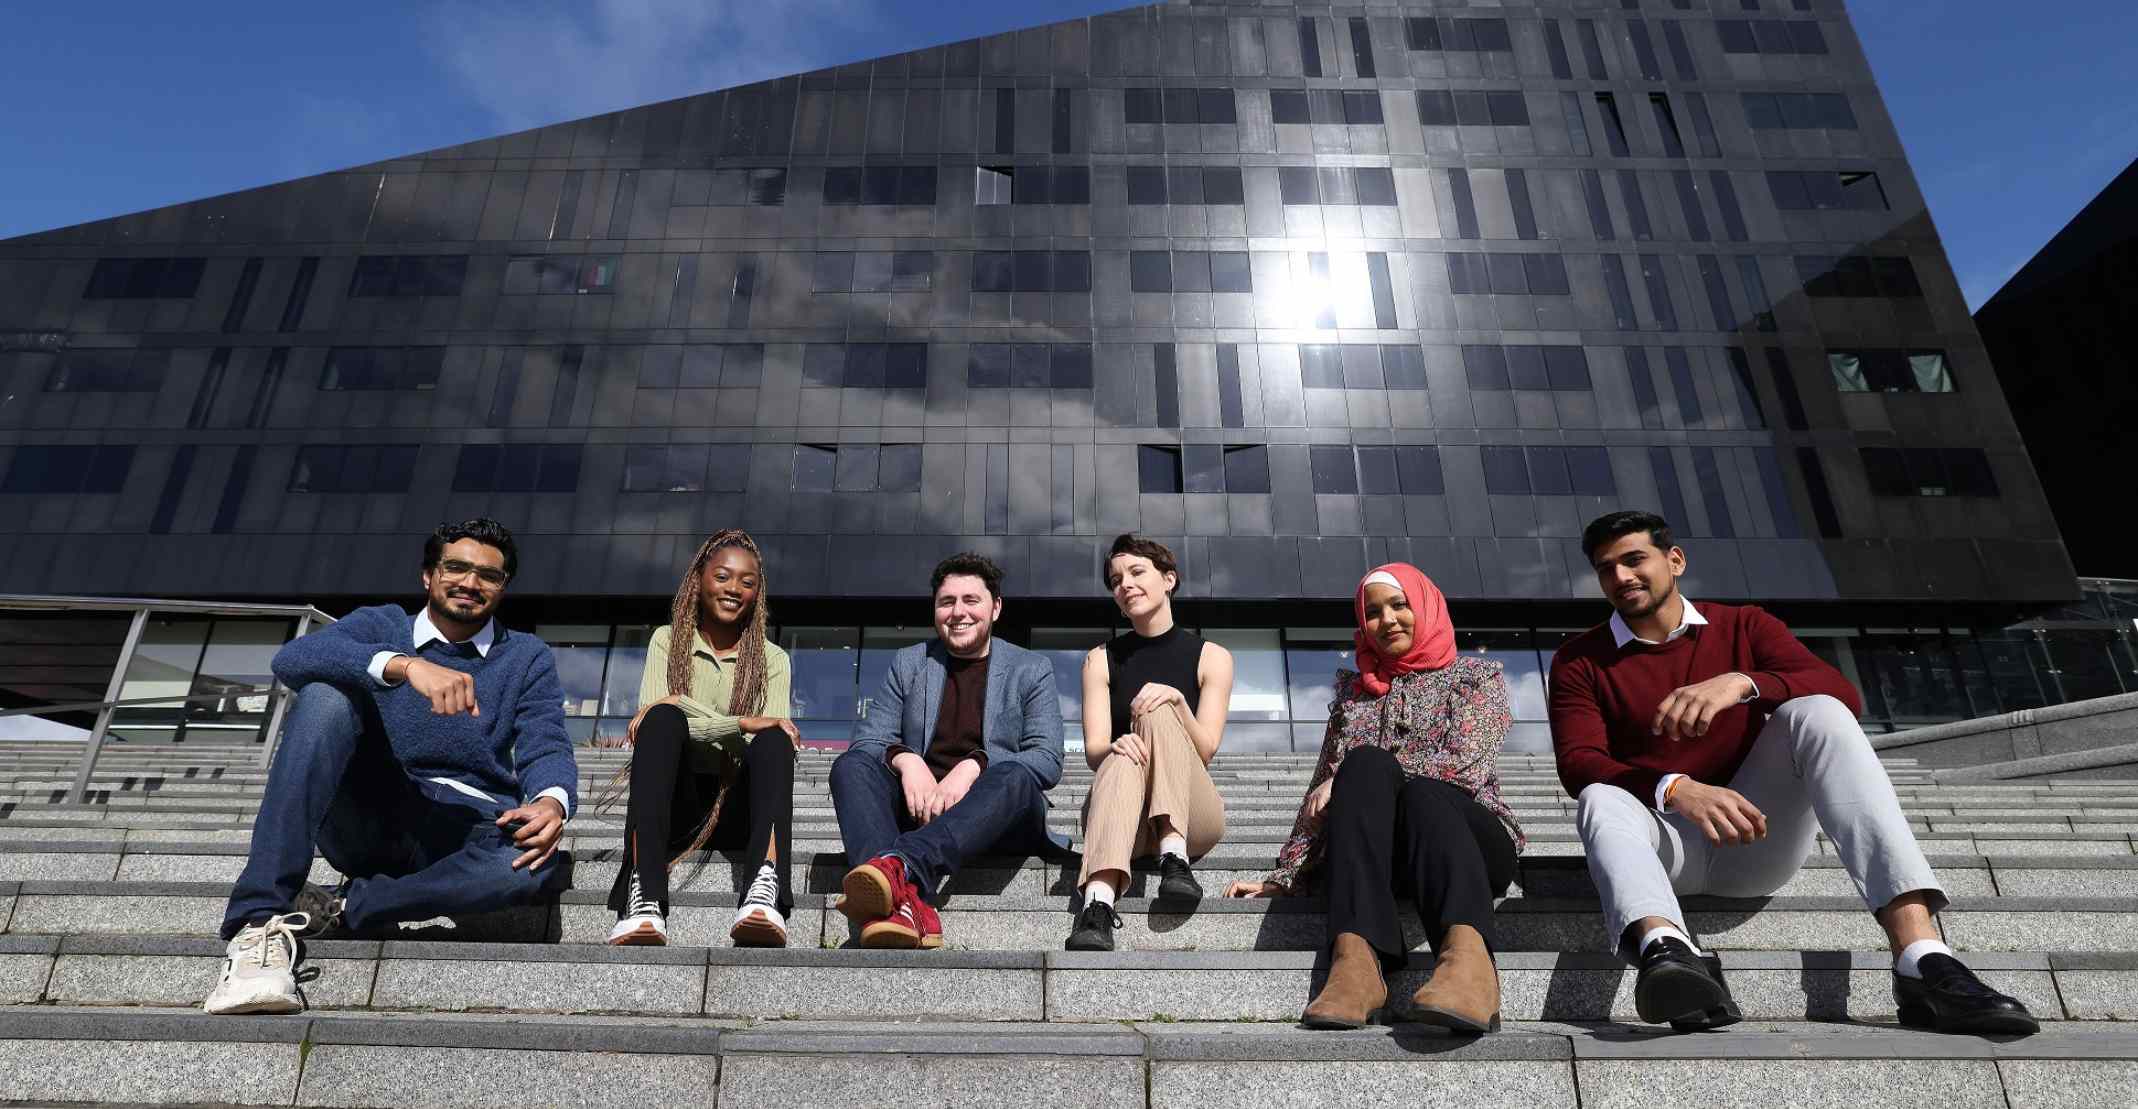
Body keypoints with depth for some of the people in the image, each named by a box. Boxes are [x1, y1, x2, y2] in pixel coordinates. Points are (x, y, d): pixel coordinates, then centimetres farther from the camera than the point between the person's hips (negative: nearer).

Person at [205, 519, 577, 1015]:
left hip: (464, 833, 0)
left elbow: (547, 748, -2)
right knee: (327, 694, -25)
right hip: (365, 820, 1)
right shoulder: (379, 626, 11)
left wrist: (552, 801, -27)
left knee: (548, 867, -34)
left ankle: (338, 907, -21)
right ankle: (258, 922, -31)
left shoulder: (528, 657, 13)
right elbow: (292, 658, -12)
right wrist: (406, 665, -30)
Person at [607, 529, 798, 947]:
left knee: (773, 739, -29)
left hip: (738, 805, 0)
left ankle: (765, 889, -55)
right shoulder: (668, 641, 12)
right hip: (674, 802, 0)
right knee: (664, 719, -28)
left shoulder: (772, 659, 11)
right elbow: (653, 716, -5)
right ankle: (644, 900, -46)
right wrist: (740, 724, -17)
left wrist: (687, 709, -15)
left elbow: (774, 741, -6)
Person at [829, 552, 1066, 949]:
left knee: (1014, 776, -33)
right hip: (919, 808, 2)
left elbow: (1048, 760, -2)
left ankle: (901, 865, -54)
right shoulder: (907, 664, 15)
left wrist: (973, 766, -19)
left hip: (998, 818, -2)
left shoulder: (1031, 670, 10)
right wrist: (905, 759, -17)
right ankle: (906, 900, -48)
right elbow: (866, 740, 7)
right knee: (850, 765, -24)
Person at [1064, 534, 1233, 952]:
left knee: (1156, 714, -24)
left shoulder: (1212, 657, 7)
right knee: (1125, 756, -34)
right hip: (1118, 810, 1)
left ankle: (1174, 852, -41)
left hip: (1194, 816, 0)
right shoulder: (1102, 659, 11)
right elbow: (1093, 751, -1)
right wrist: (1115, 747, -25)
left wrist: (1177, 700, -21)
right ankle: (1098, 903, -55)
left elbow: (1205, 751, -2)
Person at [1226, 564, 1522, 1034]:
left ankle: (1467, 956, -59)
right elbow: (1322, 790, 20)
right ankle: (1357, 959, -49)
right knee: (1365, 763, -31)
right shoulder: (1354, 691, 26)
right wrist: (1284, 877, 8)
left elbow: (1462, 765, -3)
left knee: (1422, 789, -35)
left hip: (1470, 843, -1)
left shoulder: (1477, 675, 16)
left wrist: (1350, 781, -8)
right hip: (1377, 854, 2)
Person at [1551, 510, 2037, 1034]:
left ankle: (1922, 958, -36)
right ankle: (1668, 950, -63)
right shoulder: (1580, 661, 6)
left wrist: (1742, 683, -27)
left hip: (1758, 841, 1)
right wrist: (1674, 789, -30)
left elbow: (1844, 695, -7)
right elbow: (1578, 762, -11)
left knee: (1817, 715, -23)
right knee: (1601, 799, -33)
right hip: (1665, 844, -1)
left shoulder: (1745, 627, 11)